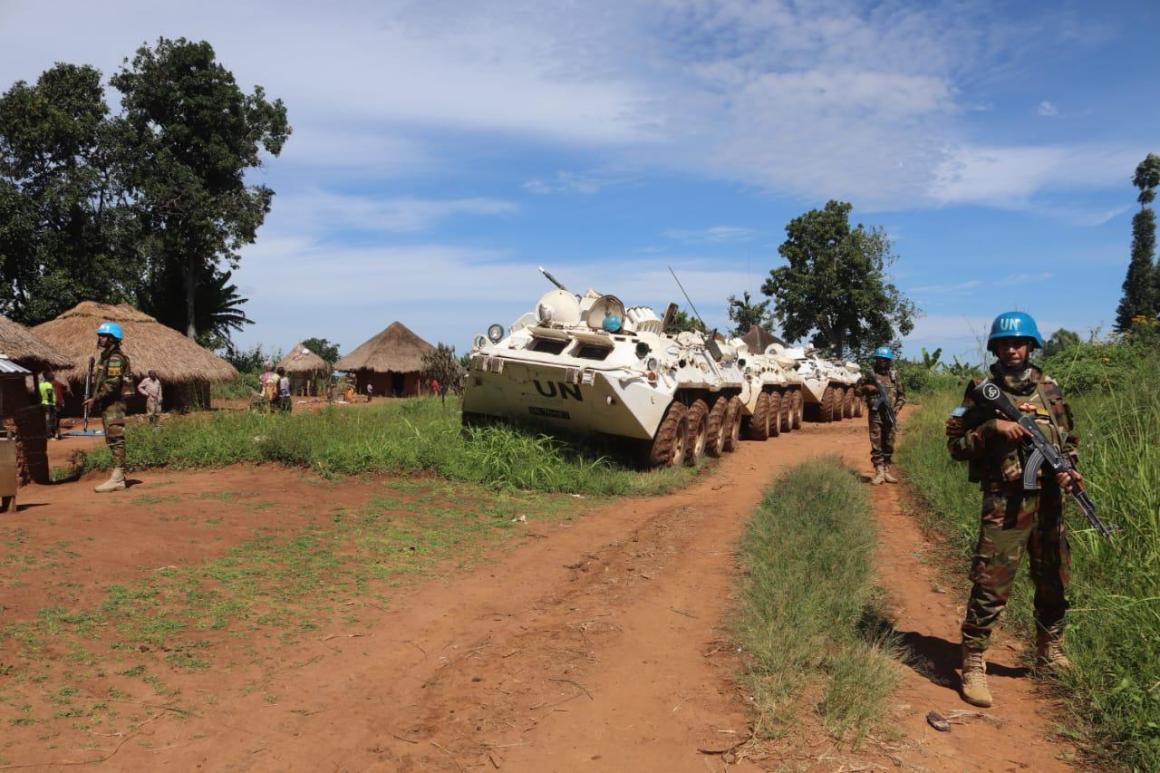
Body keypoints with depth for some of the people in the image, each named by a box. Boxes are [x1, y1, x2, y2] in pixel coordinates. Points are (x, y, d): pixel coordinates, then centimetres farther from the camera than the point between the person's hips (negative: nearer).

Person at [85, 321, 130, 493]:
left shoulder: (115, 358, -14)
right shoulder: (107, 356, 18)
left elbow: (112, 384, -21)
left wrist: (95, 399, -16)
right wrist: (94, 399, 13)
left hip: (113, 404, -10)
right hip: (108, 405, 10)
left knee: (115, 440, -11)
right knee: (113, 440, 12)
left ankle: (117, 478, -11)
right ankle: (119, 477, 17)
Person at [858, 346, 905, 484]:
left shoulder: (894, 374, 8)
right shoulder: (870, 374, 2)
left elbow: (902, 394, 13)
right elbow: (858, 390, 10)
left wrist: (897, 407, -2)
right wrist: (867, 388, -9)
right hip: (875, 414, -2)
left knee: (889, 444, 7)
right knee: (876, 444, -5)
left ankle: (886, 471, 16)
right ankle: (879, 473, -2)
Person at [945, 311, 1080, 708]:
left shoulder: (1049, 389, 10)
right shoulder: (983, 392, -2)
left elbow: (1069, 439, 17)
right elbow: (956, 445, -4)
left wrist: (1069, 468, -2)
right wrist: (993, 427, -18)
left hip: (1050, 500, 5)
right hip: (1005, 501, -5)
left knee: (1055, 583, 17)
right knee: (991, 586, -8)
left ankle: (1050, 653, 36)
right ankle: (973, 666, 2)